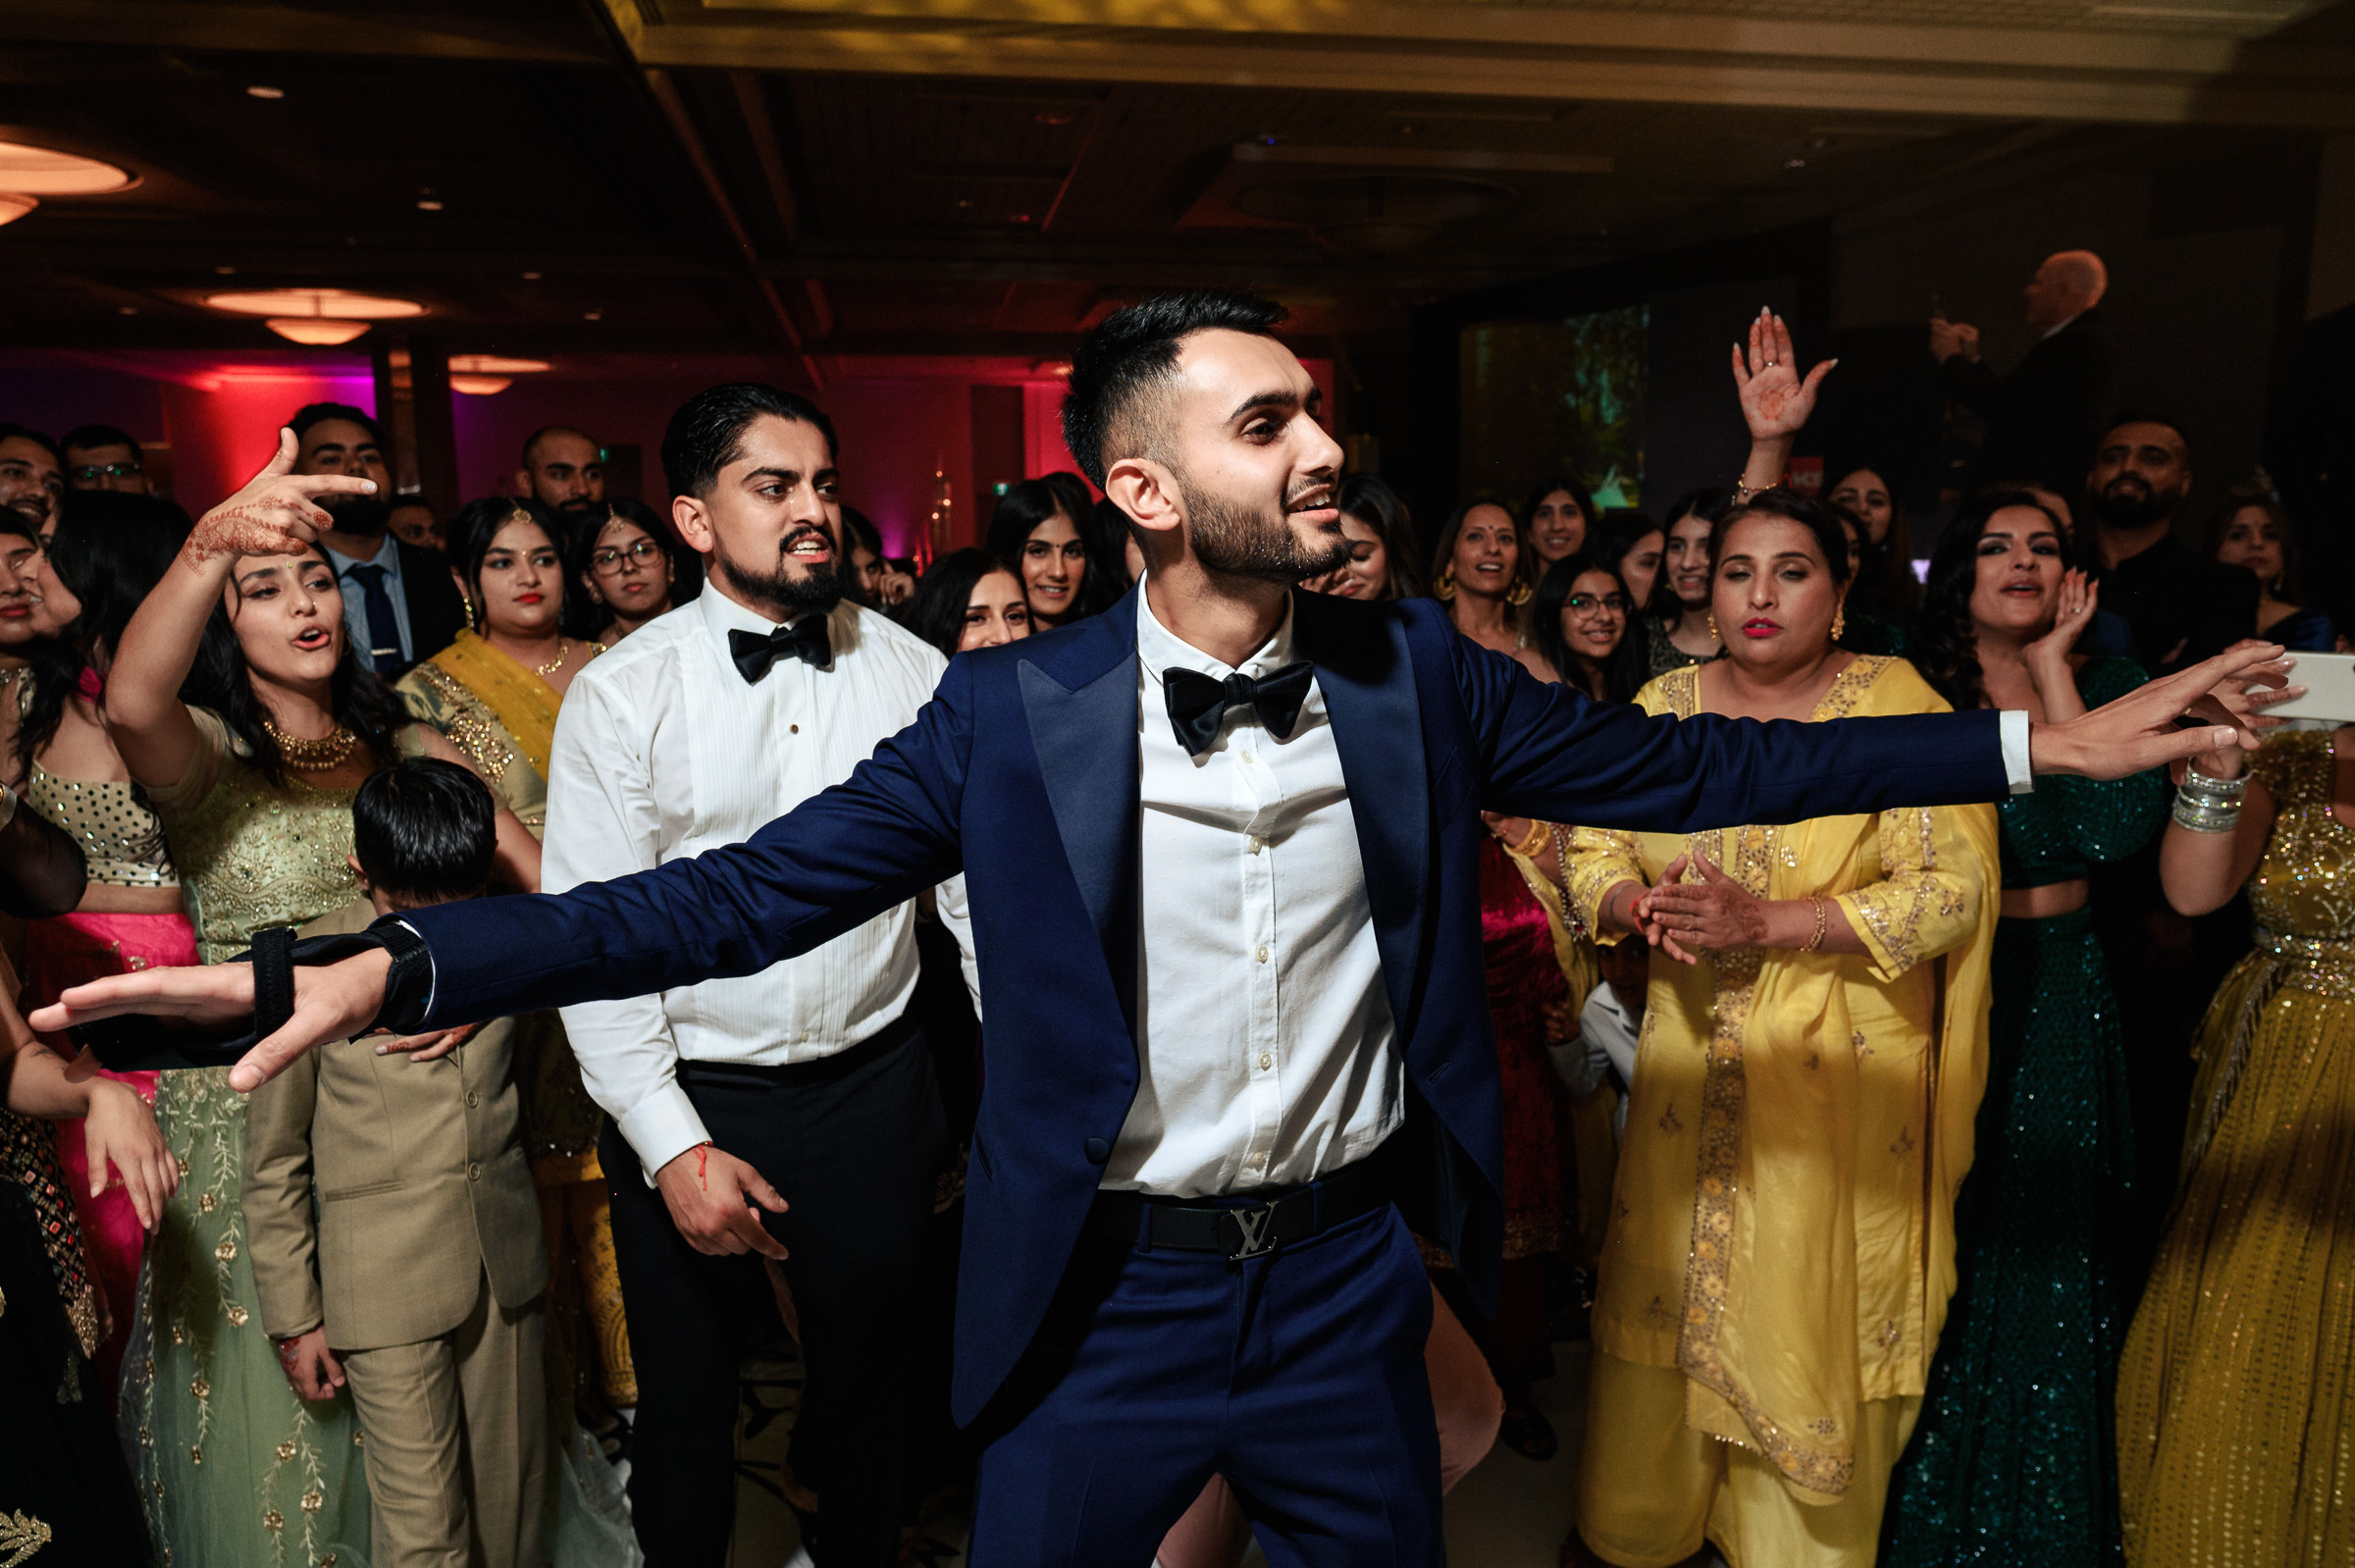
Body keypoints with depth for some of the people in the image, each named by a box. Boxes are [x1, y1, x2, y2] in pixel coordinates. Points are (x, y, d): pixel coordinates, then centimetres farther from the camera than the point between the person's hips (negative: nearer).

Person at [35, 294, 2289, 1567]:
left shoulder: (1413, 674, -6)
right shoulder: (1011, 711, -14)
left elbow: (1667, 766, 0)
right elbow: (753, 887, -15)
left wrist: (2037, 742, -1)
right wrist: (390, 968, -25)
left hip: (1352, 1272, 3)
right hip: (1107, 1289, -2)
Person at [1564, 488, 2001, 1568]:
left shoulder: (1897, 704, -8)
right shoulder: (1662, 707, 4)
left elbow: (1954, 886, -15)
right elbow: (1593, 852, 7)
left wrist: (1765, 923, -23)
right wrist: (1646, 905, -16)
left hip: (1846, 1079, -3)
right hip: (1691, 1063, 4)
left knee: (1813, 1321, 8)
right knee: (1668, 1301, 13)